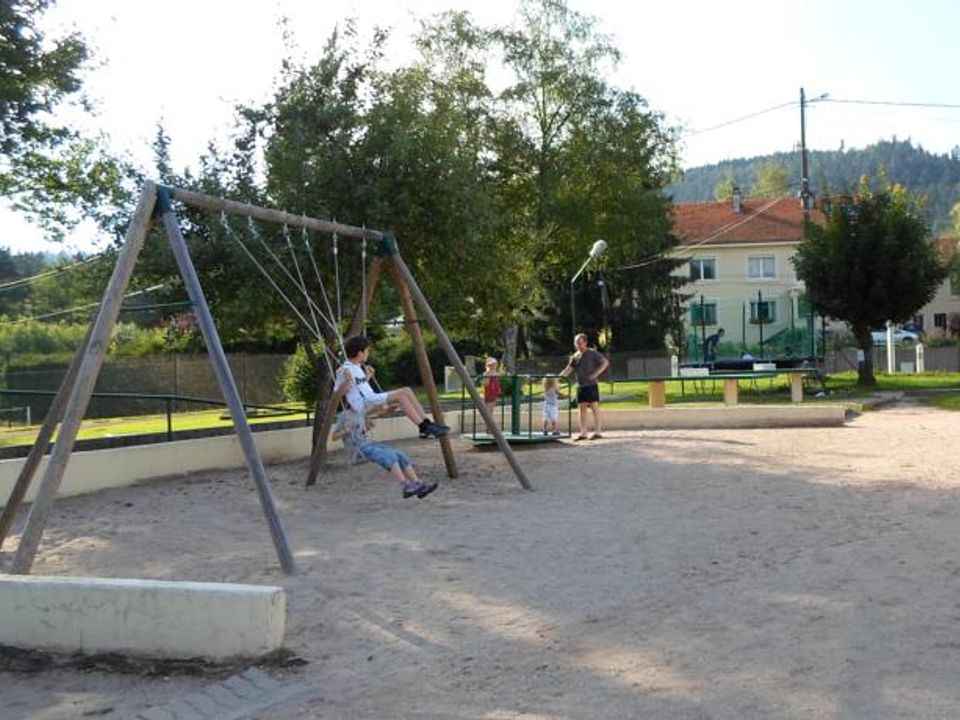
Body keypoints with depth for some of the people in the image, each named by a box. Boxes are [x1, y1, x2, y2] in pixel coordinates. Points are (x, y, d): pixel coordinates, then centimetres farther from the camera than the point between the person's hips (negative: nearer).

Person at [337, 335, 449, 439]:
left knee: (406, 391, -4)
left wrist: (368, 377, 28)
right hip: (362, 405, -10)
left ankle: (427, 424, -9)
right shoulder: (346, 369, -10)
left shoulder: (358, 367, 19)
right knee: (401, 396, -24)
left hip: (372, 400, 10)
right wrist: (346, 382, -33)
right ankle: (425, 428, -25)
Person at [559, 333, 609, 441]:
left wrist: (596, 373, -16)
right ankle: (583, 433, 8)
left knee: (594, 407, -4)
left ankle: (598, 431, 0)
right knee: (582, 408, 5)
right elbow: (569, 369, 10)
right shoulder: (575, 356, 13)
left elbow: (605, 362, -6)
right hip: (580, 386, 6)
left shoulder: (592, 353, -3)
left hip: (591, 385, -6)